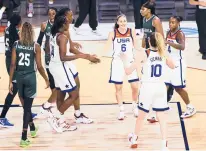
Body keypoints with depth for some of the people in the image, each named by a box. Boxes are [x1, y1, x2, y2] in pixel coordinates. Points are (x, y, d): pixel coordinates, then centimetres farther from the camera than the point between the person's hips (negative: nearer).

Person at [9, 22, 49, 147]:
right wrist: (46, 79, 7)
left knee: (26, 105, 21)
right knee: (27, 106, 0)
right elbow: (39, 67, -7)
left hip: (19, 76, 3)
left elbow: (13, 65, -4)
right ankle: (24, 138, -3)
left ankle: (33, 129, 41)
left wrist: (11, 81, 1)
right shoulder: (36, 46, -9)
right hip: (30, 77, -3)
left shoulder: (16, 45, -3)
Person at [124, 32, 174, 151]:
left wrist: (124, 60, 5)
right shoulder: (164, 54, 0)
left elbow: (128, 71, -11)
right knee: (162, 118, 5)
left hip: (147, 88, -2)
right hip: (160, 88, 2)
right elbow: (173, 66, 21)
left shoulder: (143, 54, -11)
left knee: (142, 116, 16)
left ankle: (134, 139, 36)